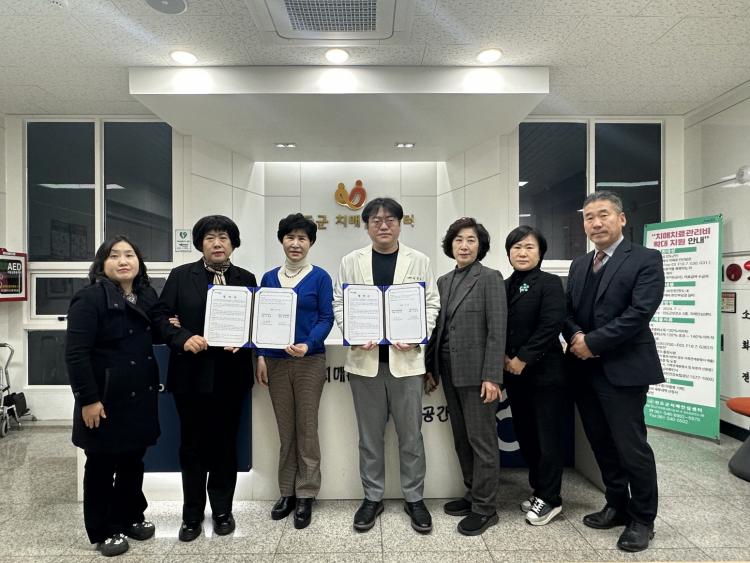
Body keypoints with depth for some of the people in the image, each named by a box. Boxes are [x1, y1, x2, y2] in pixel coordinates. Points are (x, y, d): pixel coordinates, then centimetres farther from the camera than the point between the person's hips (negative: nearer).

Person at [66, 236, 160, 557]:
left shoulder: (148, 295, 7)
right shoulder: (90, 298, -13)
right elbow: (75, 353, -18)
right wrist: (88, 399, -20)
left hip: (141, 395, 6)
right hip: (106, 398, -6)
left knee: (134, 460, 17)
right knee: (102, 464, 10)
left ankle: (130, 517, 36)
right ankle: (104, 530, 27)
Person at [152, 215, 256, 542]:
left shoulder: (246, 279, 5)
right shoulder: (181, 276, 2)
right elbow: (161, 315, -1)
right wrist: (183, 338, -18)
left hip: (231, 375, 1)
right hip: (191, 374, 0)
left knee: (225, 444, 13)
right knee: (192, 445, 10)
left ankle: (222, 510, 31)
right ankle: (192, 515, 28)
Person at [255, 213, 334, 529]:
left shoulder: (320, 277, -2)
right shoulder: (269, 278, 9)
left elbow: (326, 318, -6)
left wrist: (307, 345, -21)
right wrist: (261, 356, 0)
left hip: (309, 360, -3)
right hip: (276, 361, 3)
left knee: (307, 428, 4)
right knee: (285, 430, 11)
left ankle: (306, 495, 16)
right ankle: (287, 492, 24)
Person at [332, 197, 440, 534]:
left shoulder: (419, 261, 5)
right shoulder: (351, 261, 7)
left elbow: (431, 303, 3)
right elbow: (339, 302, 5)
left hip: (405, 357, -1)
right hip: (365, 358, 1)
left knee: (411, 434, 9)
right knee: (370, 435, 12)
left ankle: (414, 498, 26)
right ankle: (372, 497, 28)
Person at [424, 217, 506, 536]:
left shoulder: (490, 278, -6)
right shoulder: (444, 281, 12)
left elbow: (497, 331, -12)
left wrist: (491, 376, -17)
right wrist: (431, 367, 10)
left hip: (477, 372, -6)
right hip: (449, 371, 7)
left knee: (481, 440, 3)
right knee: (462, 438, 16)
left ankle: (485, 508, 16)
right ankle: (472, 494, 31)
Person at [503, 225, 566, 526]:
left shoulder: (550, 283, -6)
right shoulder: (504, 286, 11)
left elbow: (551, 325, -16)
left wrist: (523, 359, -17)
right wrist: (503, 358, -6)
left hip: (544, 372, -6)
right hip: (513, 374, 6)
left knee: (547, 437, 3)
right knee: (524, 435, 13)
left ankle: (549, 498, 18)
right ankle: (538, 489, 30)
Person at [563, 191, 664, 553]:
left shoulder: (646, 259, -6)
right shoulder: (579, 265, 14)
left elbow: (640, 312, -17)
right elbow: (568, 311, 13)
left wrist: (592, 342, -16)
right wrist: (575, 337, -8)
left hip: (623, 369, -6)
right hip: (584, 370, 6)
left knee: (631, 447, 3)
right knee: (602, 444, 16)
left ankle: (642, 519, 22)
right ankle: (617, 506, 33)